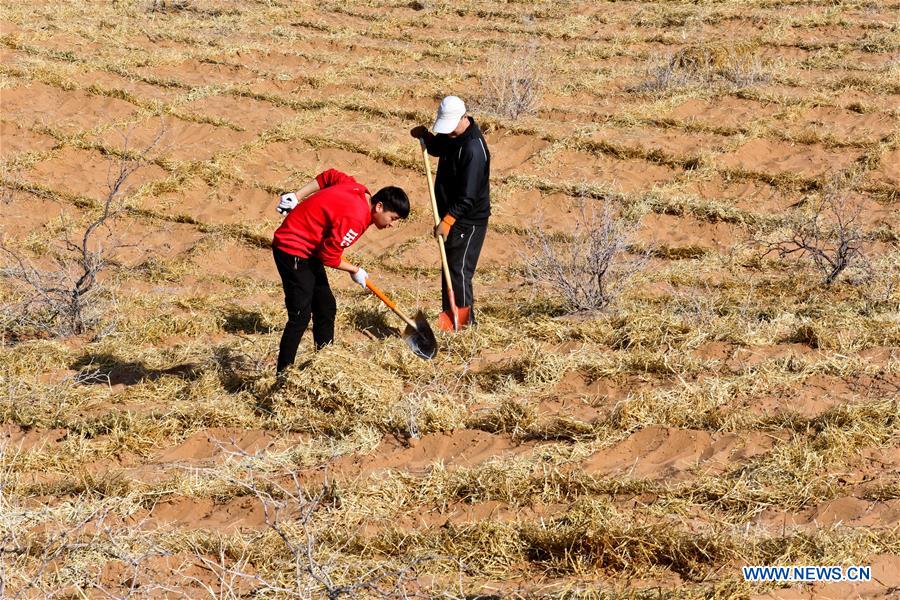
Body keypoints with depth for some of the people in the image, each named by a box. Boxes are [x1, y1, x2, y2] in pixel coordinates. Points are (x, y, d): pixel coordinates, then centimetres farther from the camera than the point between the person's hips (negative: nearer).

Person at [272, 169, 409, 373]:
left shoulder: (359, 190, -1)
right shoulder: (355, 218, -28)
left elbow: (329, 177, 14)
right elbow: (329, 256, -22)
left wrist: (297, 197, 11)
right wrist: (355, 271, -5)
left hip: (309, 248, 10)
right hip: (292, 250, -10)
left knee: (326, 308, 14)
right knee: (301, 316, -12)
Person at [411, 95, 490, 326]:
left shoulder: (473, 148, -25)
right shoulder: (451, 136, 4)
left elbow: (468, 196, -26)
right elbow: (437, 148, 28)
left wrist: (448, 221, -26)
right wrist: (425, 135, 8)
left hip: (468, 222, -10)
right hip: (452, 216, 10)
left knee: (459, 272, -10)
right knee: (450, 270, 15)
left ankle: (465, 324, -5)